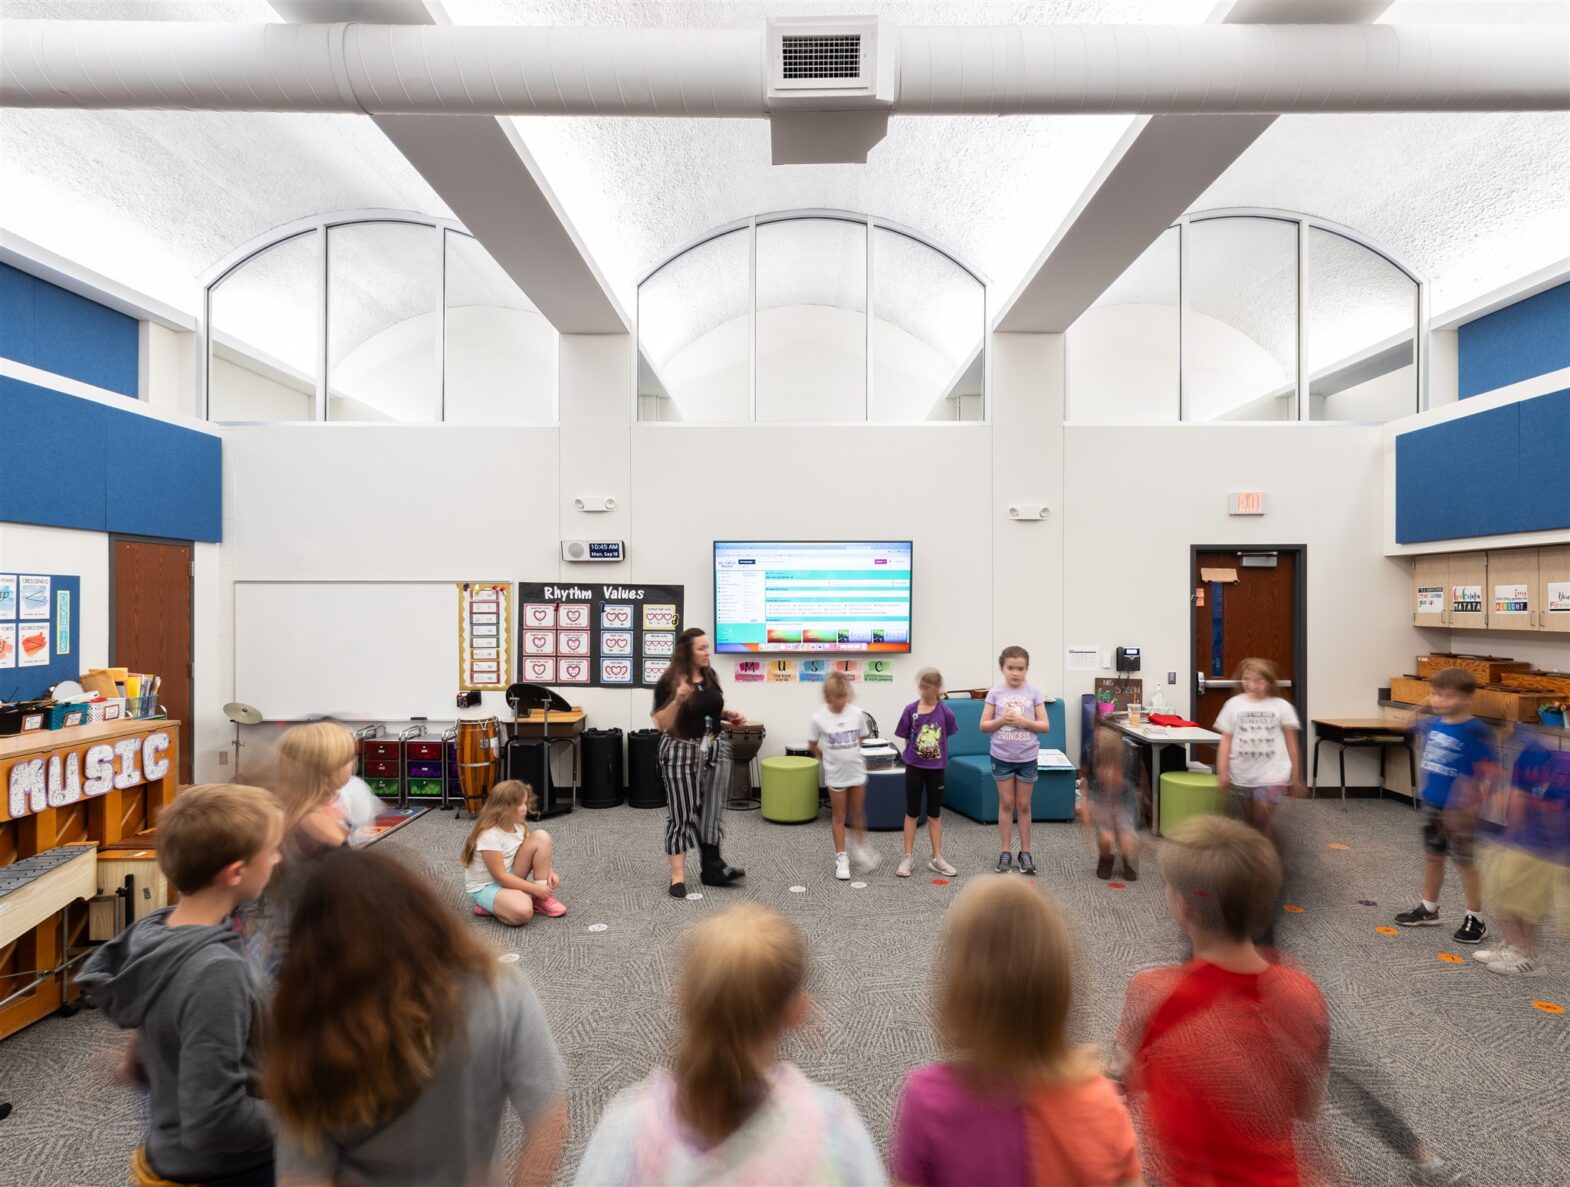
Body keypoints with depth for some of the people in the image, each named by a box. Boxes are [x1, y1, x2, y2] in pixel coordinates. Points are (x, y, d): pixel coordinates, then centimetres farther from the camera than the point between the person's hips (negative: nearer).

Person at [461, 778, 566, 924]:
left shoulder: (518, 826, -4)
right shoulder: (489, 836, -27)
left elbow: (534, 856, 8)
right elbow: (500, 876, -24)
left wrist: (549, 872, -12)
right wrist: (534, 888, -23)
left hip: (509, 877, 8)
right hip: (485, 887, -8)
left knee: (541, 837, -11)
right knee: (523, 912, -37)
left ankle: (541, 898, -6)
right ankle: (489, 906, -4)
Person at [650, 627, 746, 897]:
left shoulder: (710, 675, 5)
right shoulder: (669, 682, -13)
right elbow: (661, 724, -15)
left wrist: (729, 714, 3)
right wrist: (677, 700, -29)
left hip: (716, 749, 6)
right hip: (682, 752, -5)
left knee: (711, 811, 11)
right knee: (682, 814, 1)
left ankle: (712, 867, 21)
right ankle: (678, 876, 10)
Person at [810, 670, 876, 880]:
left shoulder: (857, 714, -8)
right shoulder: (818, 718, -13)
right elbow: (812, 745, -1)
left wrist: (848, 755, 6)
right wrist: (830, 758, 1)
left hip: (857, 771, 2)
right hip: (835, 774, -2)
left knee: (858, 813, 13)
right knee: (838, 816, 8)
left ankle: (860, 848, 33)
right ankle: (841, 858, 17)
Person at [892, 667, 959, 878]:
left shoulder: (945, 713, -9)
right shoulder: (911, 710, -9)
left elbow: (945, 738, 5)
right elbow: (905, 739, 0)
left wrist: (938, 756, 5)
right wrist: (908, 755, -5)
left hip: (936, 768, 1)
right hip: (914, 767, -1)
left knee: (935, 813, 11)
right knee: (912, 812, 9)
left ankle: (937, 859, 21)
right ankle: (908, 857, 18)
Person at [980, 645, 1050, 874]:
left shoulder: (1034, 692, -4)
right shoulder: (995, 692, -4)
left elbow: (1044, 726, -3)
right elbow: (984, 726, -2)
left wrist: (1023, 721, -18)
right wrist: (1001, 720, -19)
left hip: (1027, 757, 0)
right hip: (1002, 757, 0)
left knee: (1023, 805, 10)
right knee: (1006, 803, 8)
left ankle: (1025, 852, 21)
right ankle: (1005, 852, 17)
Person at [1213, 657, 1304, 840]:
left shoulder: (1281, 706, -2)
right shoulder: (1233, 705, -1)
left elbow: (1291, 743, 4)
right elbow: (1226, 741, 2)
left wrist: (1295, 777, 7)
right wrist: (1222, 771, -5)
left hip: (1271, 774, -2)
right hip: (1241, 775, 2)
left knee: (1262, 817, -13)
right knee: (1248, 821, 12)